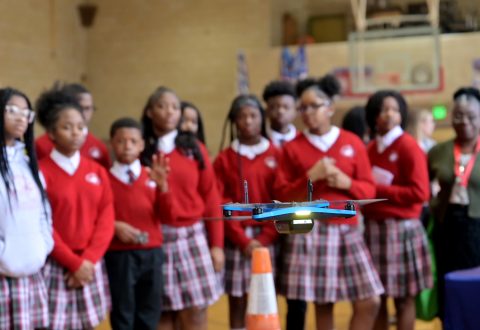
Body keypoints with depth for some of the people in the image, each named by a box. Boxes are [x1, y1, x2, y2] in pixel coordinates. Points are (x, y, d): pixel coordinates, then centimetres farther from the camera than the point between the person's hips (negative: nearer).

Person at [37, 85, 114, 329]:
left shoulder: (97, 171, 8)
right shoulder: (40, 171, -7)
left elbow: (106, 219, 3)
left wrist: (88, 260, -9)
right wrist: (74, 263, -12)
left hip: (91, 265, 4)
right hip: (55, 266, -4)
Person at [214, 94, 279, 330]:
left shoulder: (276, 156, 5)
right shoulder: (224, 159, 5)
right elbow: (221, 206, 0)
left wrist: (265, 238, -9)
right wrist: (243, 240, -9)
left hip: (268, 240, 0)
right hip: (236, 241, 0)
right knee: (237, 301, 3)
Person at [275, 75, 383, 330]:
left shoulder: (353, 143, 7)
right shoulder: (292, 147, 3)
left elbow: (369, 189, 9)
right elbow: (281, 195, 0)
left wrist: (347, 183, -10)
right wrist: (310, 177, -13)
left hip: (347, 230, 2)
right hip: (309, 232, -2)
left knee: (370, 302, -4)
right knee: (322, 303, 0)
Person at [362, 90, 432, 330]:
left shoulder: (409, 146, -8)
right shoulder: (371, 148, 10)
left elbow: (419, 193, -14)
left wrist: (378, 190, -14)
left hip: (401, 229, -6)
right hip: (373, 228, 6)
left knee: (404, 298, 2)